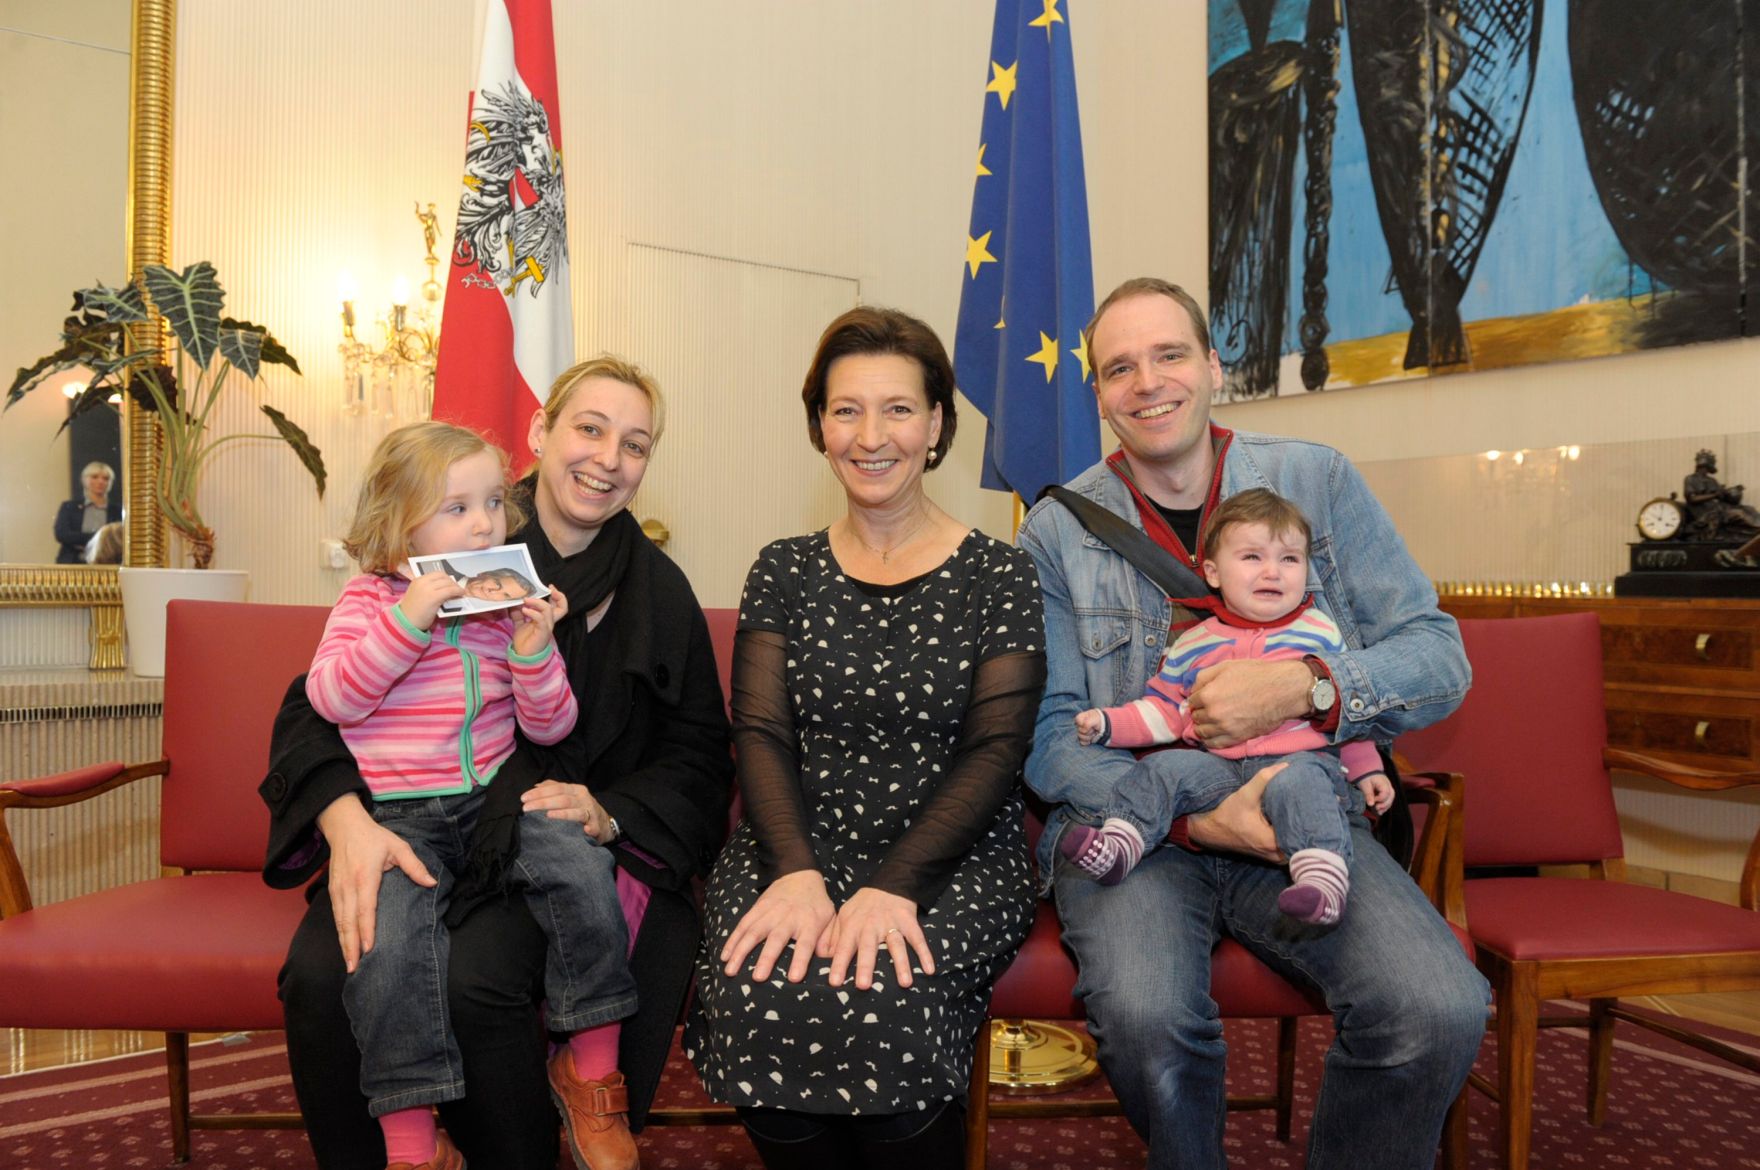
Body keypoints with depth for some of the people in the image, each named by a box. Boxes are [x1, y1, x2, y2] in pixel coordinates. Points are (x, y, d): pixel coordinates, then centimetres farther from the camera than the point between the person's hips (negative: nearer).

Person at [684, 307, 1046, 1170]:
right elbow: (761, 733, 1)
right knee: (765, 990, -28)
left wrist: (894, 884, -18)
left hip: (951, 861, -1)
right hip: (794, 848, 2)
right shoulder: (783, 573, 10)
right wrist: (797, 871, -17)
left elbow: (995, 751, -5)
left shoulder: (996, 575, 3)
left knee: (880, 994, -30)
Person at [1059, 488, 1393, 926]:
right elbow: (1163, 711, 15)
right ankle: (1115, 847, -23)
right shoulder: (1193, 645, 11)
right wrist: (1107, 723, 2)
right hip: (1220, 766, 3)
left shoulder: (1320, 633, 10)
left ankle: (1322, 884, -43)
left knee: (1298, 784, -34)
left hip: (1301, 757, -2)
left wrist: (1367, 769, 12)